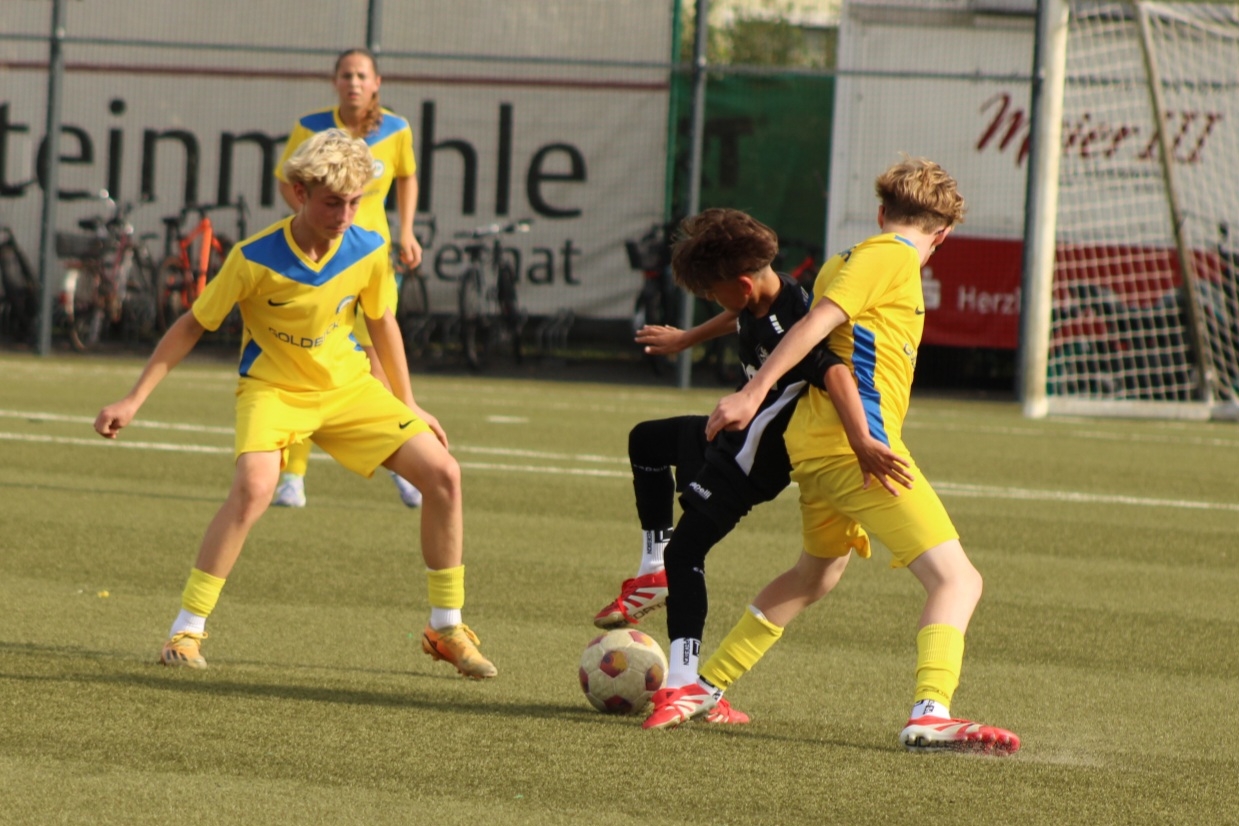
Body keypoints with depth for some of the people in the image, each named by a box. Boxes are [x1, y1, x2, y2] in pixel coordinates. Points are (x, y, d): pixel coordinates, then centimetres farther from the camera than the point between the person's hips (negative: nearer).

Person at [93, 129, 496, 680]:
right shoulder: (255, 259, -22)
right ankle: (186, 630, -22)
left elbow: (383, 324, 8)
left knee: (443, 474, -8)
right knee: (255, 486, -33)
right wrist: (134, 400, -11)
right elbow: (192, 326, -10)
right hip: (273, 387, -4)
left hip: (349, 387, 4)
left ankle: (446, 628, 8)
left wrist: (410, 408, 13)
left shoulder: (368, 251, -11)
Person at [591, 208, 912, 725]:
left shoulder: (789, 325, -35)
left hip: (751, 463, -11)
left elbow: (833, 371, -50)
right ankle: (653, 575, 31)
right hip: (730, 434, 11)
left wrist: (863, 442, -62)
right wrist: (687, 339, 36)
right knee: (646, 440, 31)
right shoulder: (757, 304, -5)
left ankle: (683, 681, -13)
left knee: (685, 550, -10)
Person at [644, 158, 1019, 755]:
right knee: (958, 580, -12)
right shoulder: (893, 258, -4)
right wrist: (752, 394, -22)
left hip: (813, 449, 9)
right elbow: (818, 323, -15)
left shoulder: (847, 261, 22)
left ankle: (704, 688, 36)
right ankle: (930, 715, -31)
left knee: (816, 573, 31)